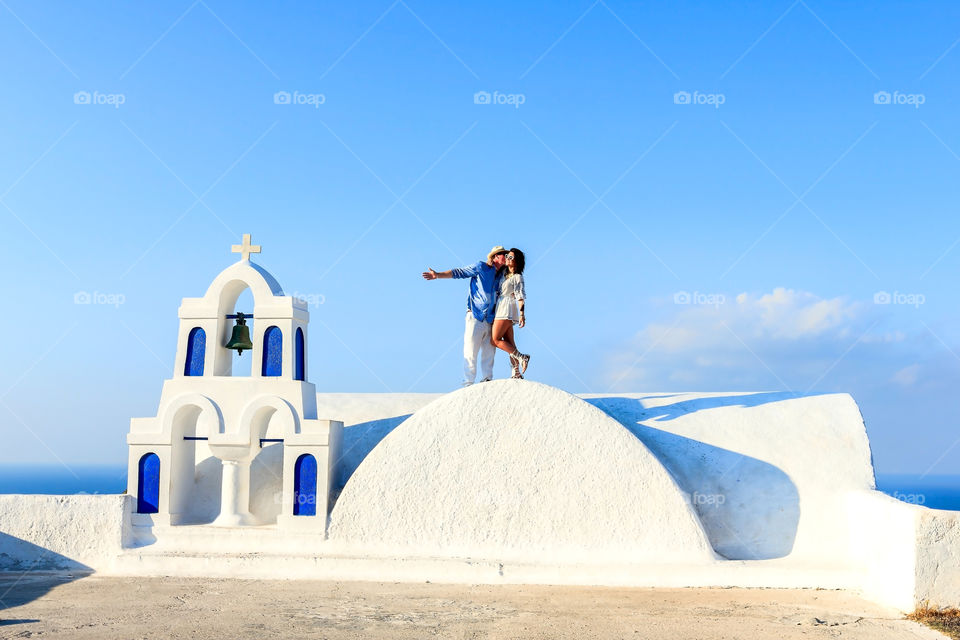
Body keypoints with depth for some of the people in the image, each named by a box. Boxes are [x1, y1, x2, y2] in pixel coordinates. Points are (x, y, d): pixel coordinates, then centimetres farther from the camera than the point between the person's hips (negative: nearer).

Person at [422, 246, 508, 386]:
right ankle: (468, 383, -5)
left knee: (489, 351, 3)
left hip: (490, 320, 6)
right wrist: (438, 275, -13)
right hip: (475, 316, -6)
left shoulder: (500, 275, 16)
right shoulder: (481, 267, 0)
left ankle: (486, 380, 10)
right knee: (471, 351, -7)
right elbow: (459, 272, -4)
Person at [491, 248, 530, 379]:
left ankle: (521, 357, -9)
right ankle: (516, 373, -1)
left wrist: (522, 313, -24)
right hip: (501, 309, 8)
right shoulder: (504, 272, 16)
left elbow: (520, 296, -15)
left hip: (507, 309, -8)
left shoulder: (518, 277, -6)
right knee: (509, 342, 2)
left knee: (495, 340, -11)